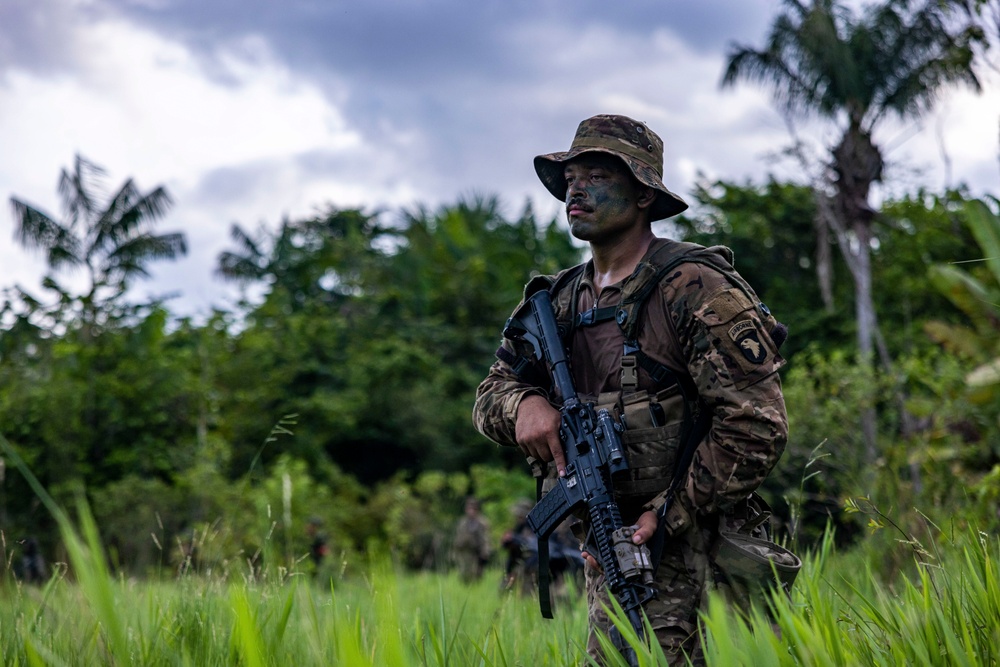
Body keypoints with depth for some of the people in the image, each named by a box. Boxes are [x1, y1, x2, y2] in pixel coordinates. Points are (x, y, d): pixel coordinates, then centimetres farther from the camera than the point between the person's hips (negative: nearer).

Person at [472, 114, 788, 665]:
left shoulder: (694, 289, -13)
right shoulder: (560, 301, 11)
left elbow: (757, 426, -18)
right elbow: (490, 393, 16)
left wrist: (667, 518, -18)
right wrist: (523, 403, -9)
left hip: (687, 546, -7)